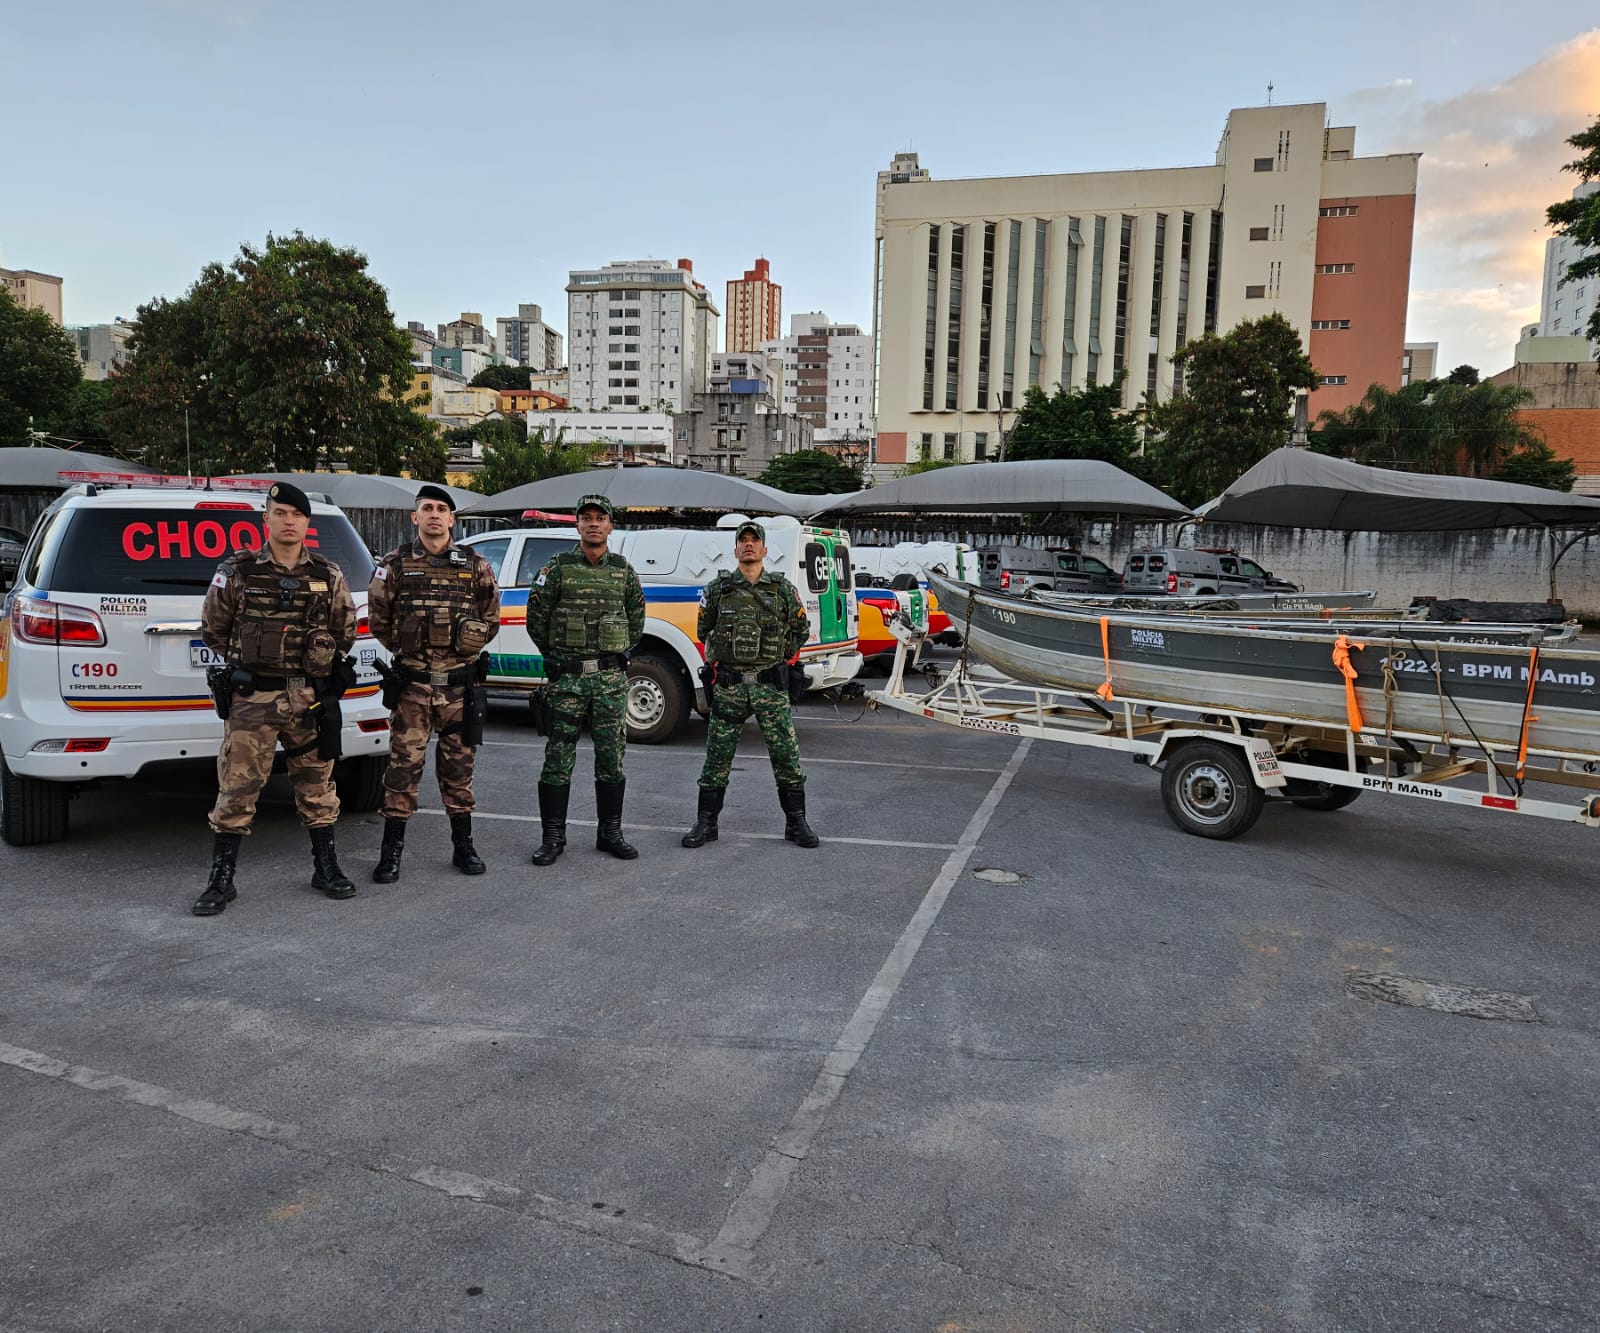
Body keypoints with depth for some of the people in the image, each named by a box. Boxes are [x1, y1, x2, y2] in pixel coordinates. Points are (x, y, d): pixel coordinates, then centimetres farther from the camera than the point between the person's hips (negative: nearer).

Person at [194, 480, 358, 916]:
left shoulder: (328, 576, 4)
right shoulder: (236, 572, -1)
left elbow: (346, 631, 15)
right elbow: (213, 630, 9)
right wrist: (248, 661, 11)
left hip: (310, 698, 2)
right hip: (252, 699, -2)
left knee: (317, 786, 10)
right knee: (236, 790, 1)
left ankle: (326, 868, 23)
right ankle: (221, 881, 11)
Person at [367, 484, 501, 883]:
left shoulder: (475, 566, 5)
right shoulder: (395, 565, 1)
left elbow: (491, 617, 13)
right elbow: (378, 619, 8)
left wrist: (466, 647, 7)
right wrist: (406, 650, 8)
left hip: (460, 684, 2)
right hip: (412, 685, -1)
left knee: (458, 766, 10)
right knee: (403, 765, -1)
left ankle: (464, 846, 21)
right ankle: (391, 852, 8)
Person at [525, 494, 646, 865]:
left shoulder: (624, 571, 8)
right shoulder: (557, 567, 0)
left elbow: (636, 618, 20)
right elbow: (536, 617, 6)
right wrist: (555, 654, 8)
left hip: (611, 677, 2)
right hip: (567, 677, -2)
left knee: (611, 757, 7)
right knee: (558, 758, 1)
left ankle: (610, 832, 18)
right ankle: (553, 837, 10)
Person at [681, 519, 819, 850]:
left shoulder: (783, 589, 4)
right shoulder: (717, 589, 5)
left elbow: (801, 631, 14)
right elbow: (704, 631, 18)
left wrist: (779, 657, 10)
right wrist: (719, 658, 12)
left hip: (770, 685, 0)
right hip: (728, 686, 0)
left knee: (786, 756, 2)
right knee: (717, 758, 4)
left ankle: (796, 822, 13)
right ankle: (706, 823, 15)